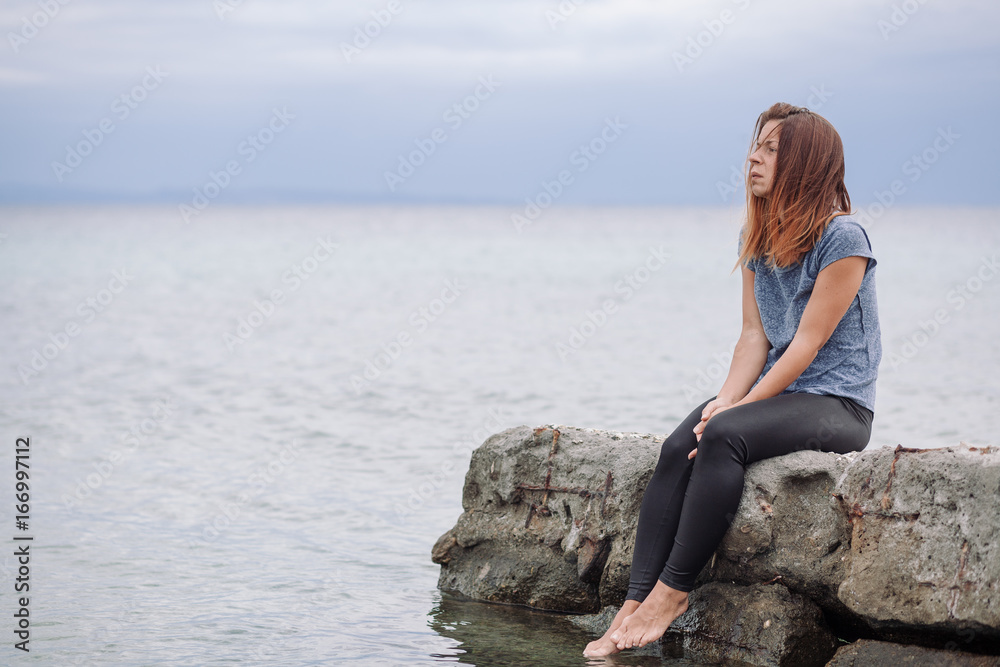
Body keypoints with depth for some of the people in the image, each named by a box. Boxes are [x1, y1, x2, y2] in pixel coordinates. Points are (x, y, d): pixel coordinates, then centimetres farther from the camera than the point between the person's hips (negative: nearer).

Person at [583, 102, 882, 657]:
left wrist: (738, 407, -19)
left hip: (838, 404, -7)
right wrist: (725, 399, -9)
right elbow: (755, 335, 8)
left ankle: (672, 589, -24)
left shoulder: (842, 239, -13)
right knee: (677, 448, -20)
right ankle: (634, 606, -27)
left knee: (724, 436, -32)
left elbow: (807, 343, -16)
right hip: (776, 392, 7)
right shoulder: (756, 237, 12)